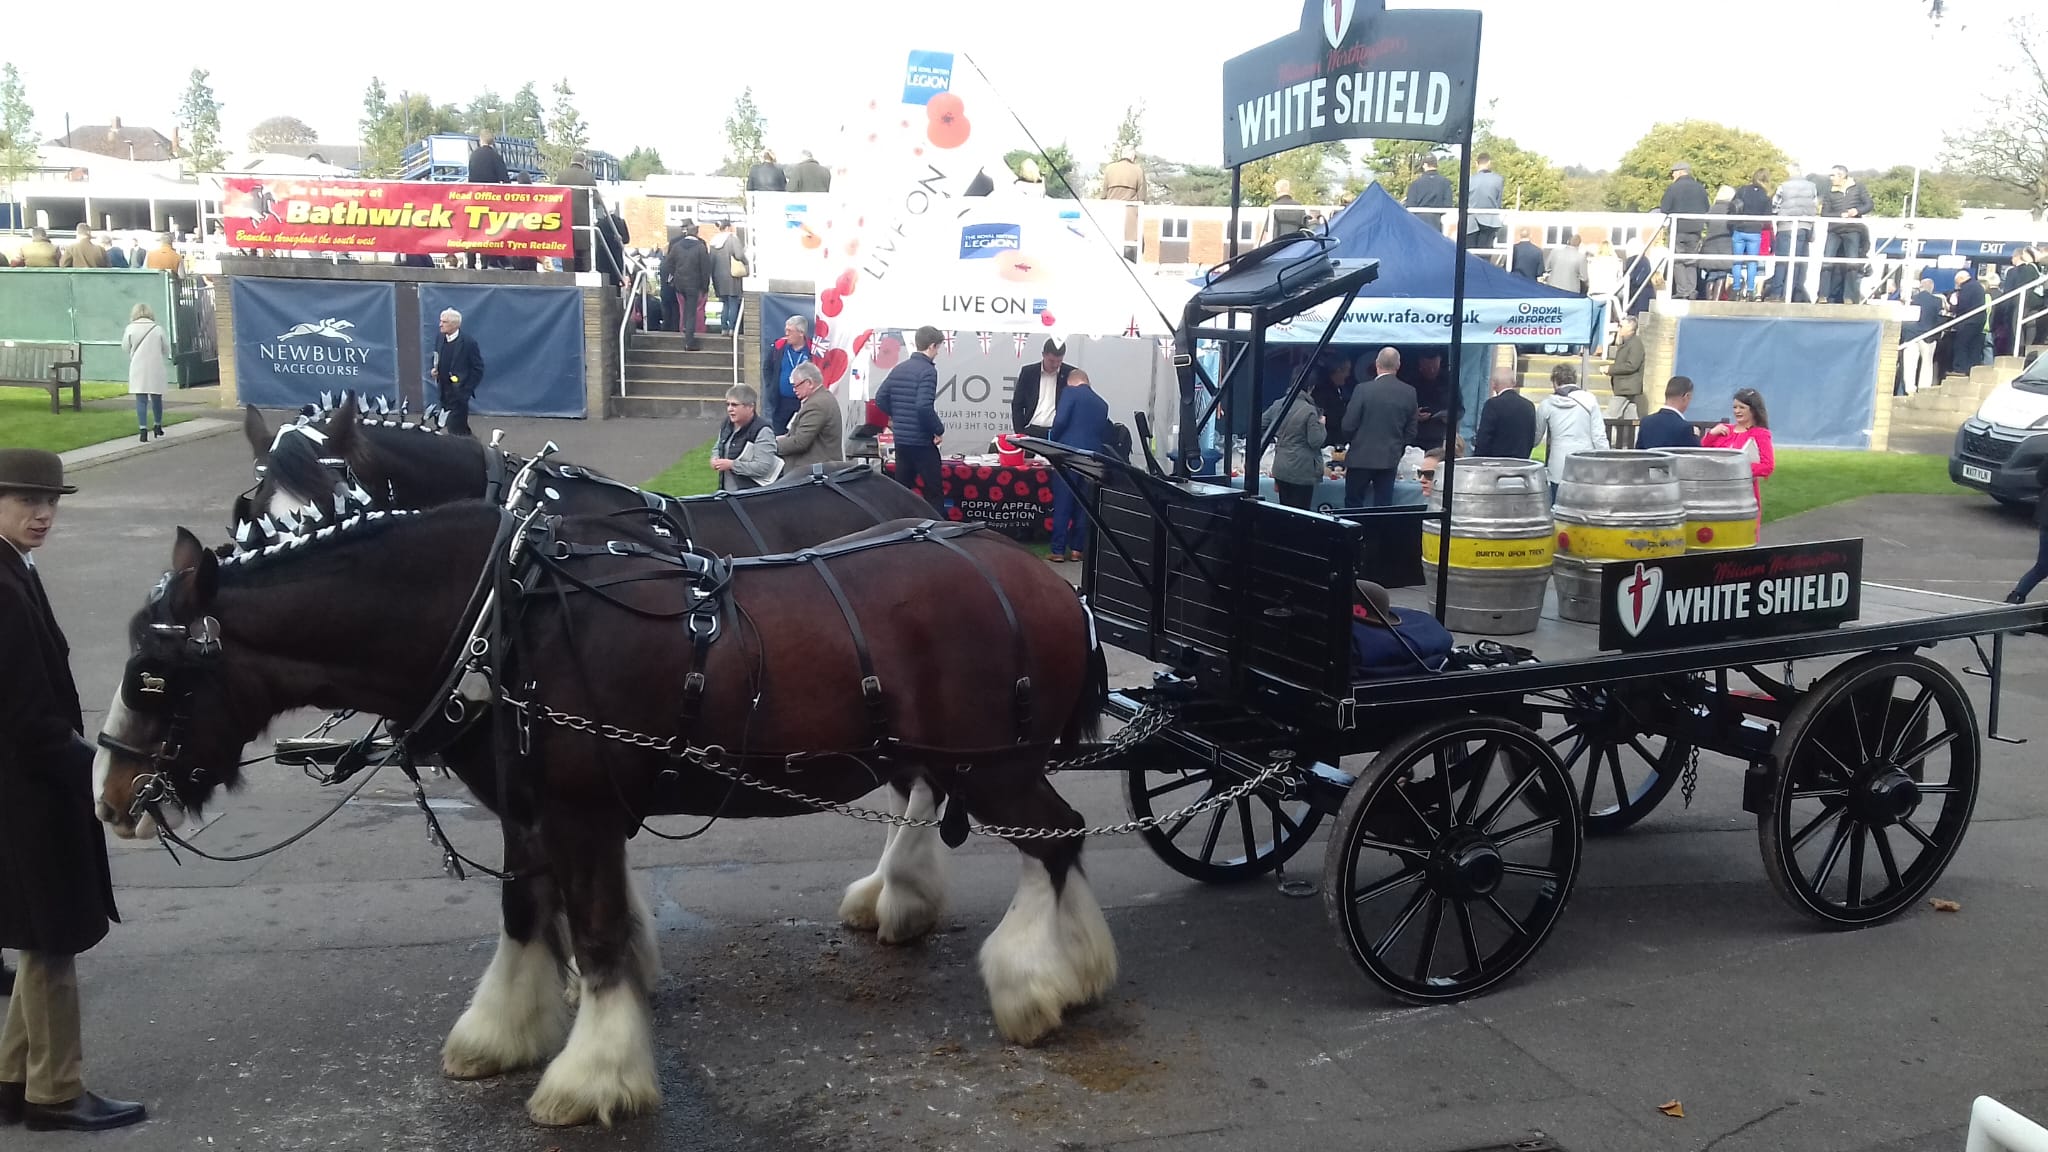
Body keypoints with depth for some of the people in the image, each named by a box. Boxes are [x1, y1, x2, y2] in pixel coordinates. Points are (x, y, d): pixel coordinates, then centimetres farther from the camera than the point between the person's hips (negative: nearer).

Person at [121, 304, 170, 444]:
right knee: (157, 398, 15)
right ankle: (158, 426, 29)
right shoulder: (157, 328, -2)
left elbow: (125, 348, 4)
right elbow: (166, 349, 6)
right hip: (156, 368, 1)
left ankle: (143, 429, -11)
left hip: (138, 369, -1)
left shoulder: (131, 328, -4)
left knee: (141, 399, -1)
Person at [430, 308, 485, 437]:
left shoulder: (468, 342, -13)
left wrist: (466, 390, -12)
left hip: (458, 393, -6)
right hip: (444, 392, 7)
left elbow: (478, 368, -10)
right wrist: (434, 370, 0)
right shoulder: (440, 339, 5)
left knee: (456, 428, -8)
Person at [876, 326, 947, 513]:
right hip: (922, 441, -8)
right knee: (934, 490, -1)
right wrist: (939, 429, -14)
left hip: (901, 439, 8)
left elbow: (880, 398, 11)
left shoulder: (898, 369, 9)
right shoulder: (928, 371, -15)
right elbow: (924, 406, -26)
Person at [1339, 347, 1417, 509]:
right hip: (1390, 459, 3)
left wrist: (1350, 443, 12)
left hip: (1361, 457, -3)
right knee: (1384, 506, 8)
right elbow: (1411, 431, 4)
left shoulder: (1363, 389, -12)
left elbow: (1347, 426, -9)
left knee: (1353, 504, 8)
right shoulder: (1409, 392, -1)